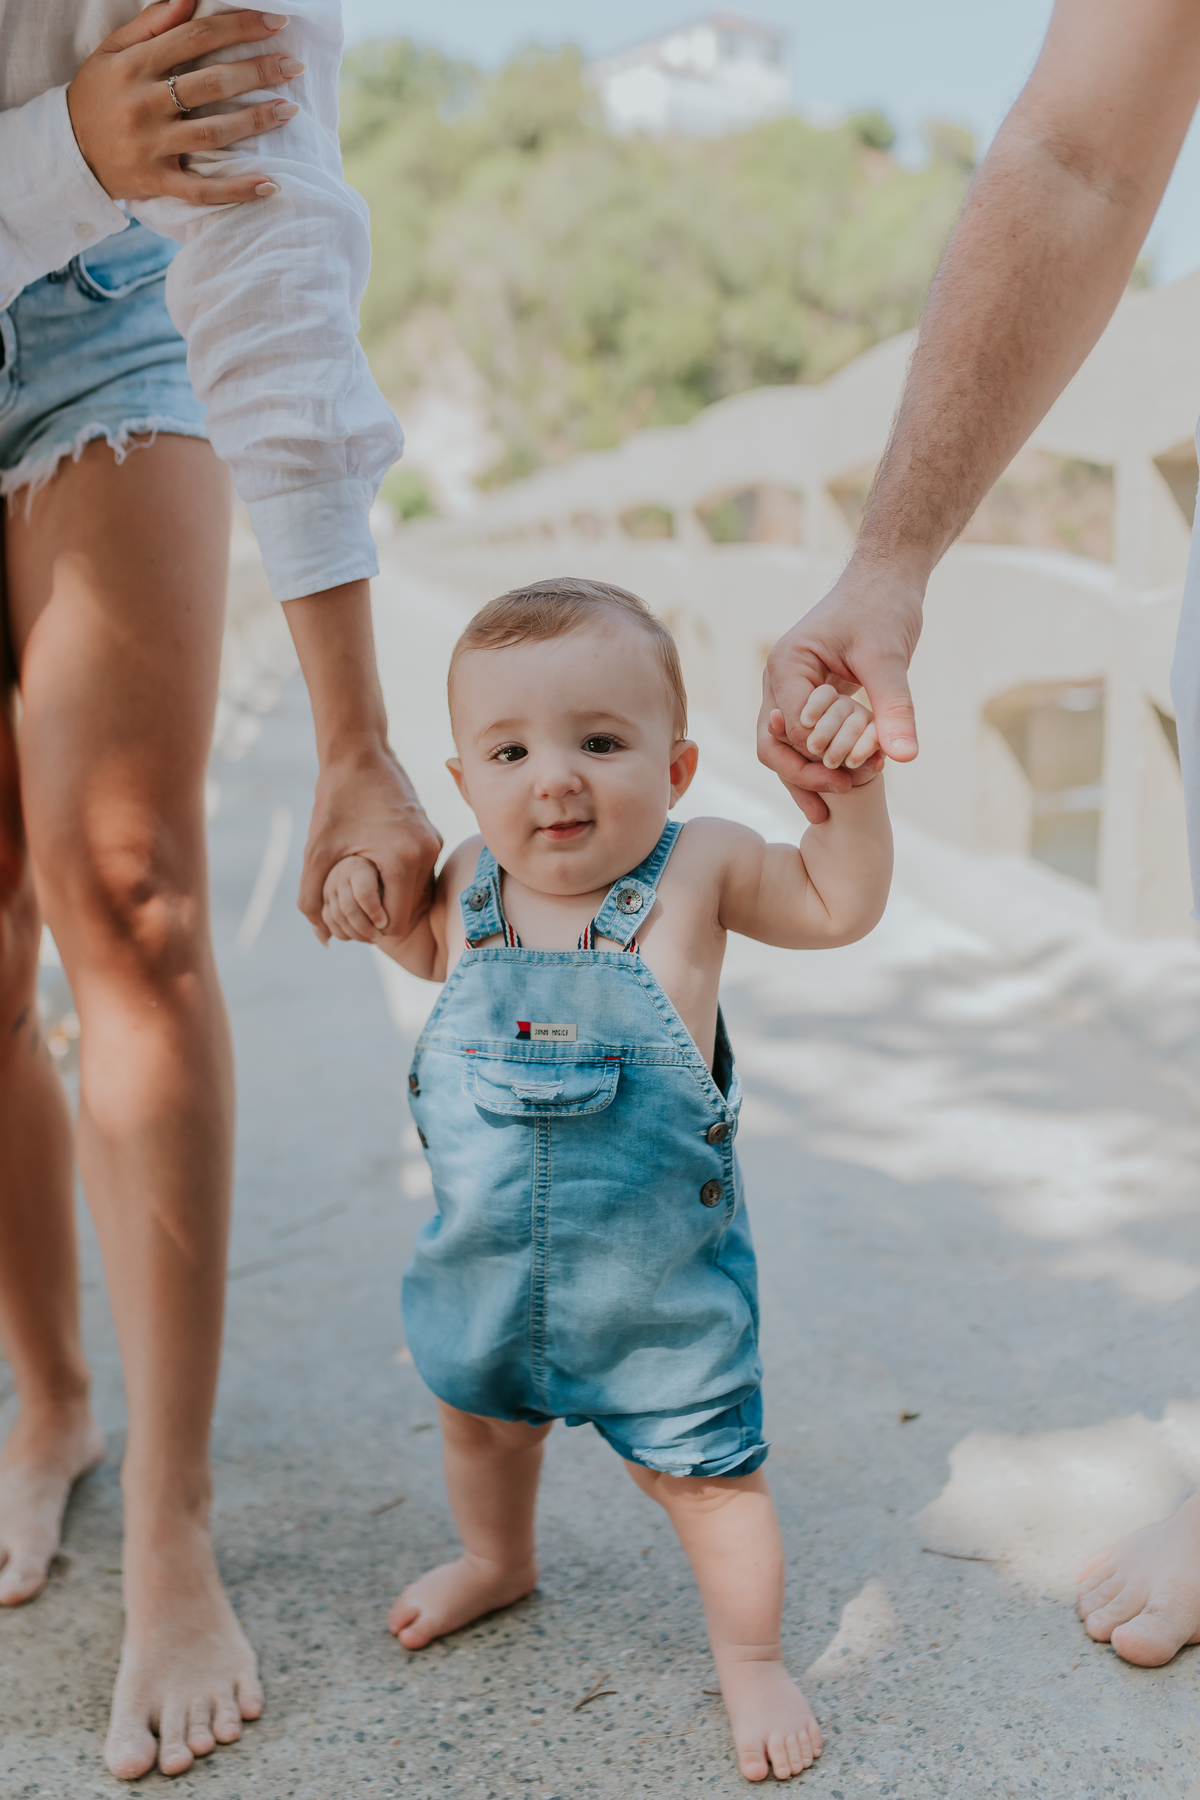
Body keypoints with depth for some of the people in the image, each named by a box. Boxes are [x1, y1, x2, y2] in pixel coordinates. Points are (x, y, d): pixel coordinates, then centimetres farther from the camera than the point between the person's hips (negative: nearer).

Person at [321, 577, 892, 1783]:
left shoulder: (698, 868, -18)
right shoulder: (468, 881, -8)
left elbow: (836, 906, -7)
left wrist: (850, 787, -22)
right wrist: (374, 906, -5)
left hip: (657, 1273, -4)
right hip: (487, 1260, 5)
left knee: (700, 1467, 8)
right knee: (477, 1414, 28)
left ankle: (750, 1658, 36)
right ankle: (498, 1559, 61)